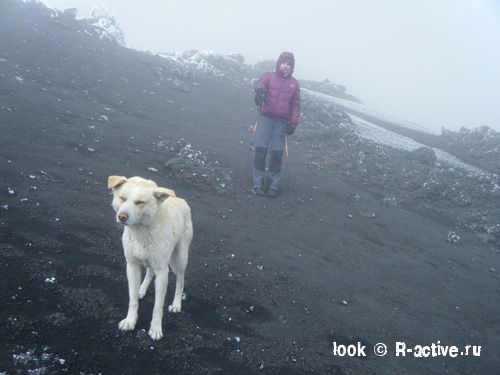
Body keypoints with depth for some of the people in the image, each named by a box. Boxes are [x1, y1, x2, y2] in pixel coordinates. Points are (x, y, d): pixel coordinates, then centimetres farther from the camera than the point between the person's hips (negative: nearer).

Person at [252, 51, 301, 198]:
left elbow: (296, 104, 11)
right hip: (266, 117, -2)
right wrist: (260, 90, -39)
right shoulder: (269, 76, 6)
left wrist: (293, 122, -1)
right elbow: (261, 83, -15)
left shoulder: (294, 84, 12)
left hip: (282, 121, 2)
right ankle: (258, 183, 2)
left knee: (277, 153, 0)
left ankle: (272, 184, 10)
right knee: (260, 150, -7)